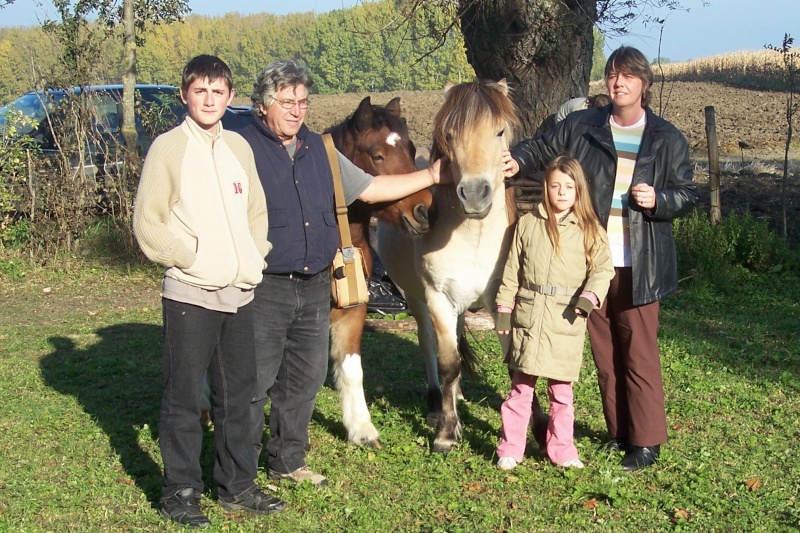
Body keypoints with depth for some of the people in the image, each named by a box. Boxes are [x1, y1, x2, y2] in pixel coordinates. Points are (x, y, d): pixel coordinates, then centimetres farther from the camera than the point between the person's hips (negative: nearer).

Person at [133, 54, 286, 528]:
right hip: (190, 293, -5)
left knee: (239, 392, 13)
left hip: (241, 293, 5)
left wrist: (255, 257, 4)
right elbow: (149, 225, -7)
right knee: (184, 398, 2)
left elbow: (257, 210, 18)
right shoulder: (169, 148, -5)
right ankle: (181, 493, 13)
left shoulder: (239, 147, 10)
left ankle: (238, 485, 25)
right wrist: (194, 258, -13)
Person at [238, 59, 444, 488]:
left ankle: (288, 461, 29)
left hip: (315, 288, 7)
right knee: (253, 382, -1)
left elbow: (369, 189, 19)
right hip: (264, 289, -6)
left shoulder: (319, 150, 12)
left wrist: (432, 176, 17)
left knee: (305, 379, 14)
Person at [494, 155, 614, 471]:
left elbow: (603, 267, -3)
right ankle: (510, 448, 13)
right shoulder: (528, 224, 6)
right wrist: (504, 308, 6)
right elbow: (512, 270, 9)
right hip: (528, 317, 1)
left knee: (562, 389, 7)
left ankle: (561, 448, 19)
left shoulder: (590, 230, 2)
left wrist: (589, 296, -20)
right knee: (521, 386, 5)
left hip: (566, 323, -1)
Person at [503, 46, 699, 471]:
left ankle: (647, 441, 8)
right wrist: (518, 162, -9)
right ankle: (618, 431, 24)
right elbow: (543, 147, 12)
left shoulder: (667, 140, 2)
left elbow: (688, 194, 5)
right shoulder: (582, 127, 5)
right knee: (604, 352, 11)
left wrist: (658, 200, -15)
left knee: (639, 352, -2)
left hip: (639, 267, -2)